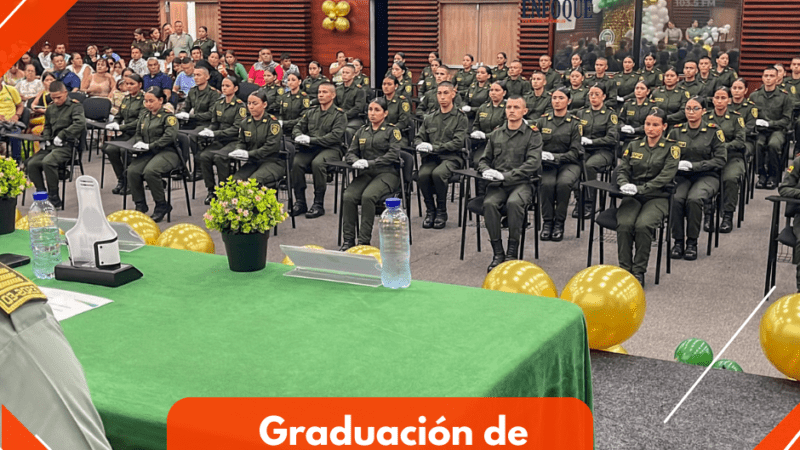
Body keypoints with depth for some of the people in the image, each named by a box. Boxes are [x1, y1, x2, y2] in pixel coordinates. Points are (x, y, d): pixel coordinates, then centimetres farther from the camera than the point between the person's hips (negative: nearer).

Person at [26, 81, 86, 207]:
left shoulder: (75, 106, -1)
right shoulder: (50, 108, 19)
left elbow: (80, 124, -17)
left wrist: (61, 135, -17)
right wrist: (47, 138, 11)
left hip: (67, 145, -7)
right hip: (51, 145, 7)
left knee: (47, 162, -31)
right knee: (32, 164, -14)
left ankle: (54, 199, -20)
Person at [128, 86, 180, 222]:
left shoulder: (168, 116, -3)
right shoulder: (144, 116, 19)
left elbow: (170, 137, -17)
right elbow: (138, 134, 25)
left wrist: (149, 146, -19)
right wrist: (139, 143, 0)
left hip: (167, 152, -6)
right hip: (147, 154, 6)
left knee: (150, 171, -34)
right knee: (132, 171, -22)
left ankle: (162, 205, -17)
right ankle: (140, 205, -7)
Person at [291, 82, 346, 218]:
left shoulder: (339, 114, 3)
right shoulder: (311, 112, 20)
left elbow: (335, 136, -11)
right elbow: (298, 127, 19)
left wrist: (311, 139, -17)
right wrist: (299, 136, -7)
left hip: (331, 149, -4)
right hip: (310, 149, 4)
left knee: (317, 163, -36)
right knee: (296, 162, -27)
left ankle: (319, 204, -25)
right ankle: (300, 202, -16)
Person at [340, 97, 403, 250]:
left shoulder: (392, 131, 6)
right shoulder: (362, 131, 21)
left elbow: (393, 155, -7)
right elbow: (350, 153, 16)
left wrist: (369, 163, -16)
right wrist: (356, 162, -9)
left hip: (387, 174, -4)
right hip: (365, 175, 4)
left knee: (368, 196, -34)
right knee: (348, 196, -26)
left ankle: (364, 241, -28)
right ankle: (348, 240, -21)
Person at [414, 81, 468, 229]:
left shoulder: (460, 117, 3)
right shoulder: (429, 118, 17)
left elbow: (458, 143, -8)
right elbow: (418, 138, 16)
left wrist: (433, 148, -15)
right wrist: (420, 146, -10)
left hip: (452, 157, -3)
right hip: (432, 157, 3)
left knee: (438, 173, -35)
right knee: (423, 174, -30)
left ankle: (442, 212, -15)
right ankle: (430, 210, -10)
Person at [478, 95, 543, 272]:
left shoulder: (533, 134, 6)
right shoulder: (496, 135, 20)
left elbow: (533, 163, -6)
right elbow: (483, 159, 21)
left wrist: (505, 175, -15)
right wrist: (486, 171, -5)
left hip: (521, 183, -3)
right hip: (497, 184, 3)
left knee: (514, 203, -36)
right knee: (489, 203, -30)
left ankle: (512, 252, -24)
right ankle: (497, 253, -21)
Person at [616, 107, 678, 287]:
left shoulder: (671, 148, 3)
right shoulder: (633, 146, 16)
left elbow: (665, 177, -8)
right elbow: (622, 170, 13)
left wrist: (640, 188, -19)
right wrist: (624, 184, -11)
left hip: (657, 197, -3)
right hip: (632, 197, 3)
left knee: (643, 225, -32)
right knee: (624, 224, -28)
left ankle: (639, 272, -19)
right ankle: (624, 270, -18)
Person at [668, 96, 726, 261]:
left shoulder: (713, 131, 1)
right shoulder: (676, 131, 9)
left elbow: (721, 160, -4)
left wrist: (693, 165, -13)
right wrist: (676, 164, -14)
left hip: (706, 176, -2)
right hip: (681, 176, 2)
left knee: (694, 199, -33)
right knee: (676, 199, -31)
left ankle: (692, 243, -17)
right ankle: (678, 241, -17)